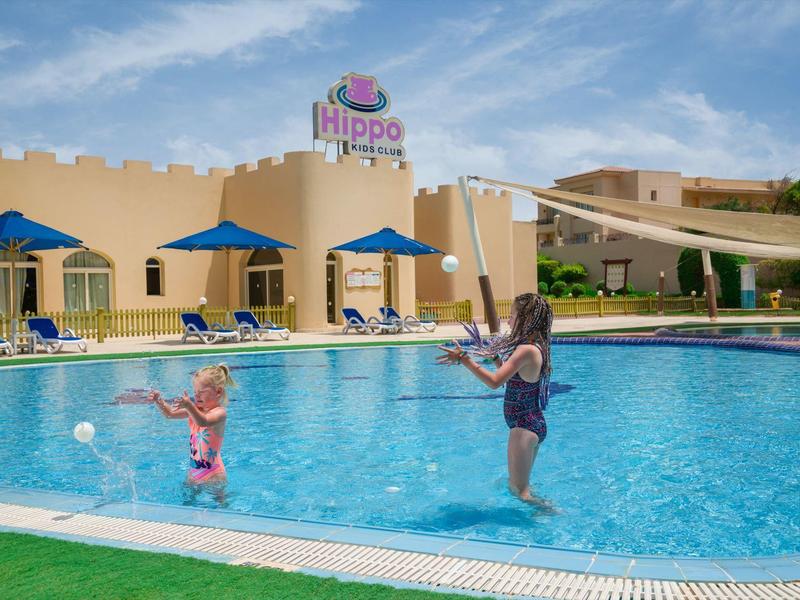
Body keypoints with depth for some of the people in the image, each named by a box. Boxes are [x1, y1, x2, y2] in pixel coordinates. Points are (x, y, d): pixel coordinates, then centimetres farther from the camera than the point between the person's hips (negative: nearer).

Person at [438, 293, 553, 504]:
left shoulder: (526, 350, -22)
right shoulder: (534, 346, 8)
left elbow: (495, 382, -30)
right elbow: (514, 378, 20)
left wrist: (464, 359, -27)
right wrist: (495, 357, 20)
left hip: (524, 427, -10)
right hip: (532, 423, 10)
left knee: (519, 490, 0)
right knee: (518, 484, 22)